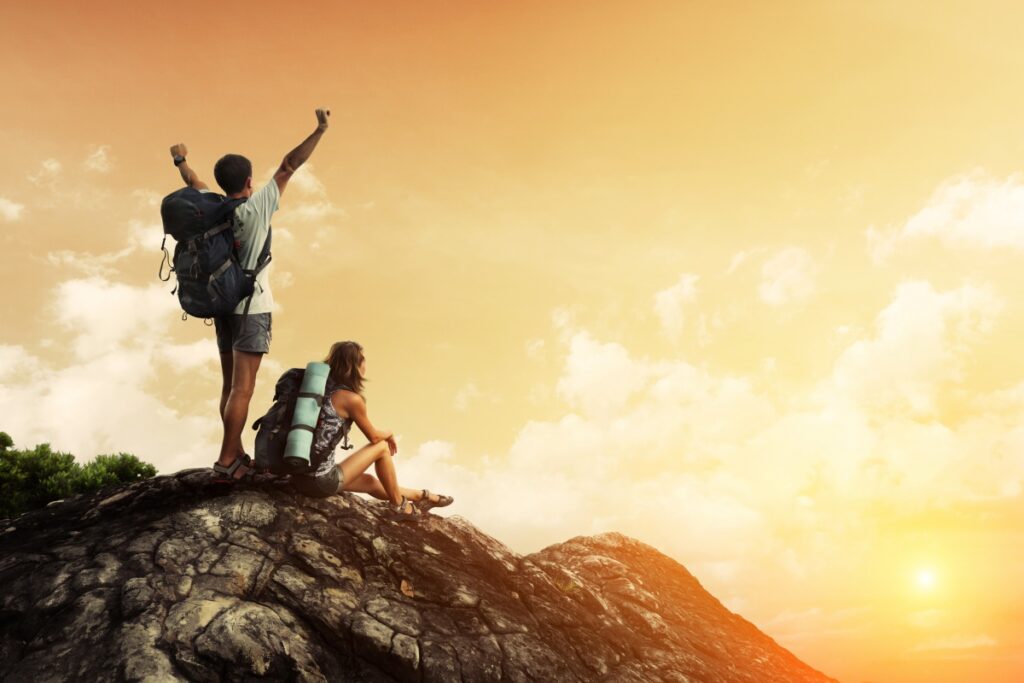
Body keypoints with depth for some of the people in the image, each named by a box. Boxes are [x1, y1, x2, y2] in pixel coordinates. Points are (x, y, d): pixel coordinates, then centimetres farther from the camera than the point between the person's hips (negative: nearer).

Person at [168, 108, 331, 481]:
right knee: (242, 389, -4)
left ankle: (237, 455, 20)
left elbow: (194, 182, 22)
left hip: (222, 306, 7)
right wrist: (320, 131, -7)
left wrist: (180, 159, 41)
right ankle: (226, 461, -3)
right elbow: (288, 167, -10)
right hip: (252, 307, -7)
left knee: (230, 385, 13)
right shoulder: (257, 207, -13)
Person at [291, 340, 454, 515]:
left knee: (370, 482, 26)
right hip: (321, 482, -8)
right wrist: (389, 433, 21)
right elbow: (374, 436, 0)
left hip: (299, 477, 8)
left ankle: (420, 496, 44)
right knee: (382, 447, 8)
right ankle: (398, 504, 24)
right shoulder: (352, 399, -14)